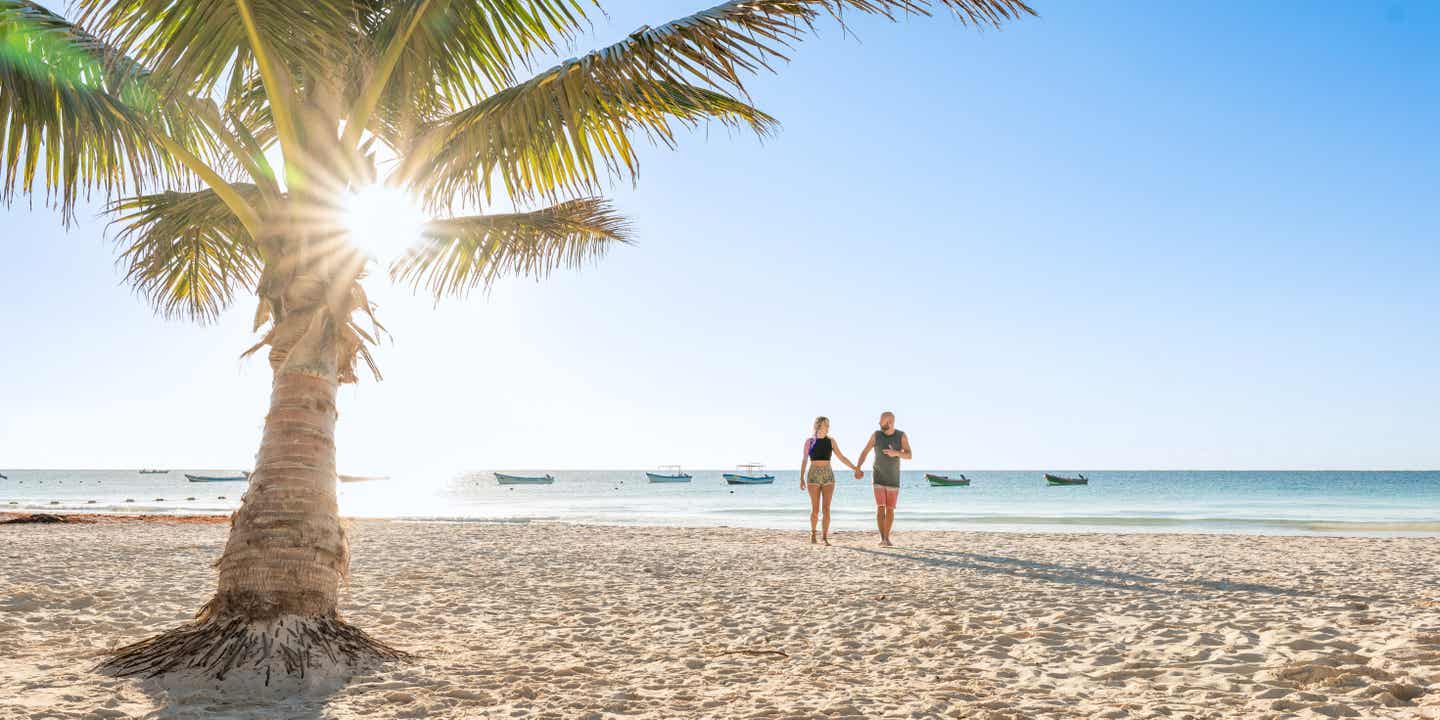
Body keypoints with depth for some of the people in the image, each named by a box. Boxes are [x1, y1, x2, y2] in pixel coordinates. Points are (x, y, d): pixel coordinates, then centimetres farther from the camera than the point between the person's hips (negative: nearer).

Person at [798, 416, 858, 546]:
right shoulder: (809, 441, 1)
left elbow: (841, 457, 8)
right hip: (813, 476, -2)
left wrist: (855, 468, 1)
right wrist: (802, 479, -6)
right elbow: (804, 461, 1)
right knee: (815, 509, -2)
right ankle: (813, 533, 21)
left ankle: (825, 538, -1)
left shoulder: (831, 441, 6)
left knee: (826, 508, -5)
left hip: (828, 476, 2)